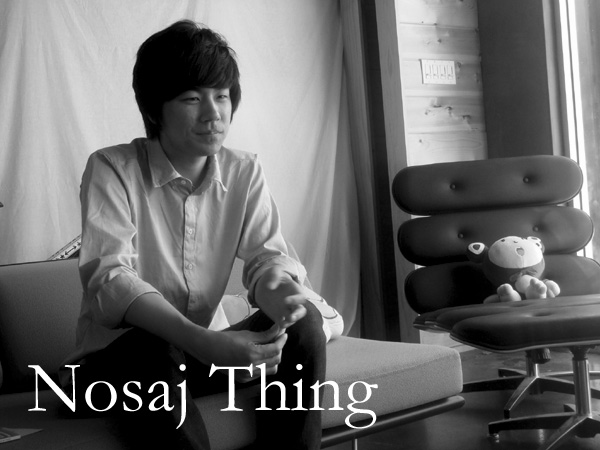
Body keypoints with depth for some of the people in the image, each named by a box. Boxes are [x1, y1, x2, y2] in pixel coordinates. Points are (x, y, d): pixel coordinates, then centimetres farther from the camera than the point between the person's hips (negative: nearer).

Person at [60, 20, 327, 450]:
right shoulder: (112, 169, -12)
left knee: (303, 321, -19)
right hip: (118, 353, -4)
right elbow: (109, 278, -24)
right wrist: (200, 341, -40)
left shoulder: (245, 173, 1)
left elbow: (267, 256, -5)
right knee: (152, 351, -37)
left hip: (202, 347, 4)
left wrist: (279, 291, -33)